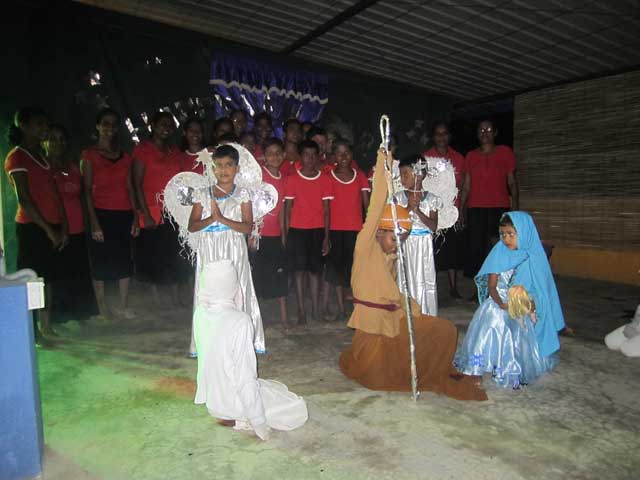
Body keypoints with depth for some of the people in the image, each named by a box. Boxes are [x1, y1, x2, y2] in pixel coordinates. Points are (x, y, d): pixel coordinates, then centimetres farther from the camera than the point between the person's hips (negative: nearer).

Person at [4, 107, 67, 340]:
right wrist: (49, 231, -12)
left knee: (48, 276, 10)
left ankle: (46, 326, 18)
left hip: (52, 227, 7)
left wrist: (63, 227, 8)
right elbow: (24, 199, -12)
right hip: (32, 227, -7)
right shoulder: (17, 157, -5)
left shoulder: (42, 155, 17)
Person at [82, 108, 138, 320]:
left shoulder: (126, 156, 12)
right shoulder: (89, 155, 1)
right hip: (102, 214, -4)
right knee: (100, 261, 1)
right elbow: (87, 190, -5)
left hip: (124, 215, 4)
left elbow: (130, 188, 12)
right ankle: (102, 308, 12)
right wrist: (94, 222, -12)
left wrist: (135, 217, 5)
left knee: (125, 260, 5)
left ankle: (123, 306, 15)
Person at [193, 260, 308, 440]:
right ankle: (235, 419, 1)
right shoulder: (239, 322, -31)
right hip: (233, 401, -7)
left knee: (279, 389, 28)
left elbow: (209, 359, 2)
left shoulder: (200, 313, -10)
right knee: (298, 409, 10)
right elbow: (245, 378, -26)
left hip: (212, 398, 7)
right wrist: (260, 424, -15)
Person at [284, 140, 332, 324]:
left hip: (318, 230, 1)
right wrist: (286, 235, -3)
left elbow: (326, 210, 5)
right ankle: (301, 311, 7)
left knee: (315, 269, 4)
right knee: (299, 269, 1)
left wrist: (326, 236, 0)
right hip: (297, 230, -1)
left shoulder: (324, 179, 6)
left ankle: (315, 310, 12)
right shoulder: (292, 179, 3)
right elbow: (287, 209, 4)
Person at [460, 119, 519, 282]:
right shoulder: (471, 156, 13)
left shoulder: (505, 152, 7)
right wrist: (461, 209, 6)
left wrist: (515, 207, -5)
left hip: (500, 209, -2)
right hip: (475, 209, 2)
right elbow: (466, 186, 13)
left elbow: (512, 182, 5)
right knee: (476, 249, 3)